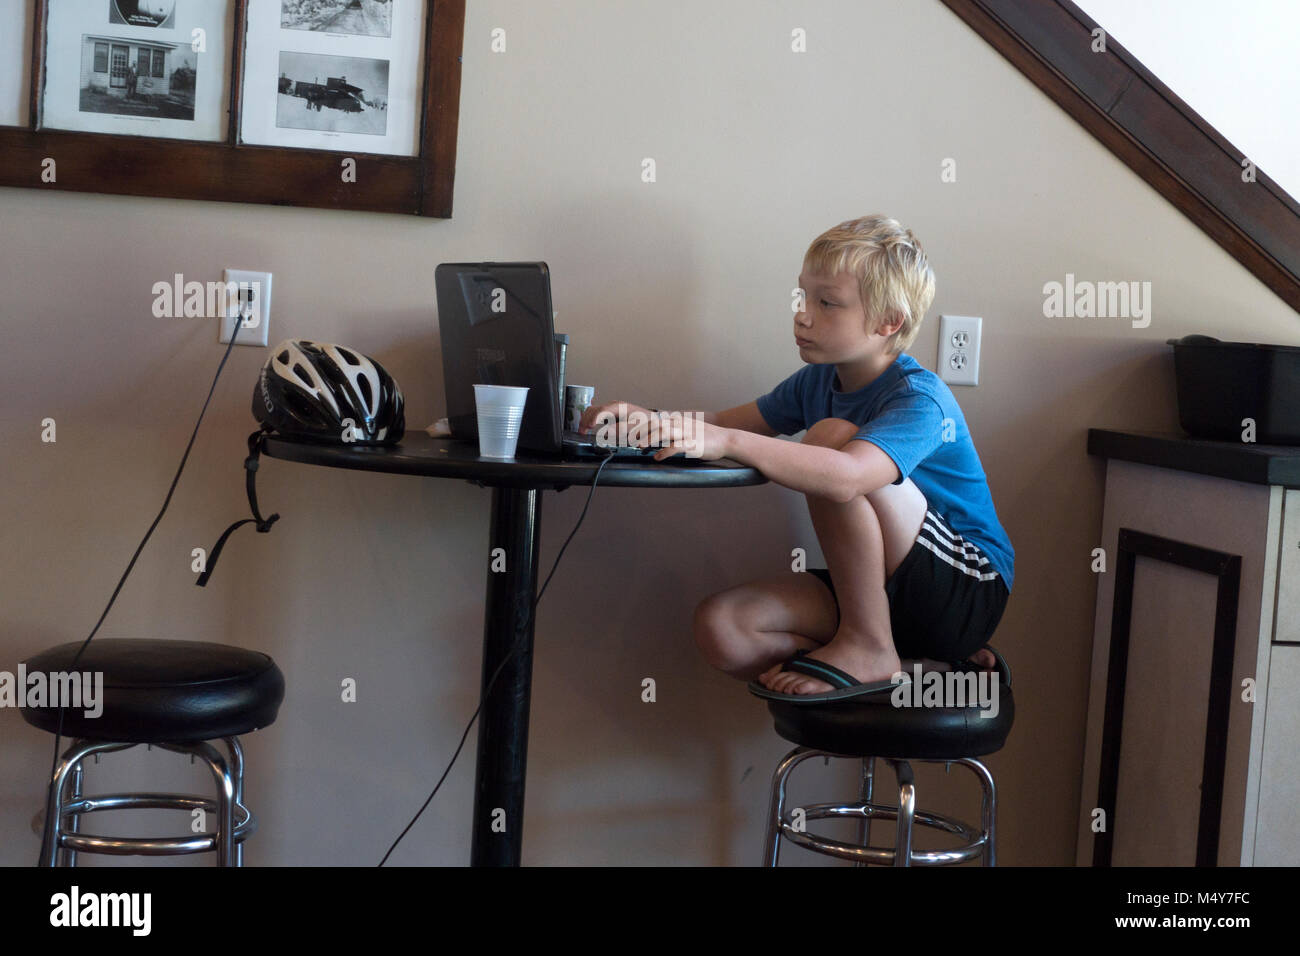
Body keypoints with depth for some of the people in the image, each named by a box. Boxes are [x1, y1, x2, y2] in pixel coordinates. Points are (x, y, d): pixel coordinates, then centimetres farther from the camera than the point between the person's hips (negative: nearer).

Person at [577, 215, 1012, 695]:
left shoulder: (920, 400, -21)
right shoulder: (818, 381, 6)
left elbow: (846, 477, -41)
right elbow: (726, 423, 6)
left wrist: (725, 441, -48)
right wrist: (653, 420, -16)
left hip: (967, 595, -8)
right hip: (875, 590, 8)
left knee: (831, 435, -26)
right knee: (720, 627, -16)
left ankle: (868, 646, -16)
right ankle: (919, 666, -10)